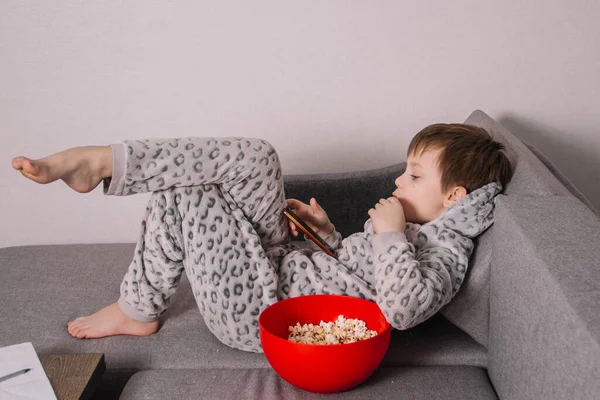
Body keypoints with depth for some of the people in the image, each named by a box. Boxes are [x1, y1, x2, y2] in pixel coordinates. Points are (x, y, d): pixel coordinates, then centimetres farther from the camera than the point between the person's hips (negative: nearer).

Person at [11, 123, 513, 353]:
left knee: (185, 196, -12)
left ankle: (138, 312, 9)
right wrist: (327, 233, 10)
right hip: (285, 265, 9)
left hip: (258, 311, -9)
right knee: (256, 157, -6)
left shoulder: (446, 252, -14)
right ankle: (105, 162, -5)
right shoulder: (417, 230, 15)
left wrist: (390, 232, -25)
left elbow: (404, 308, -36)